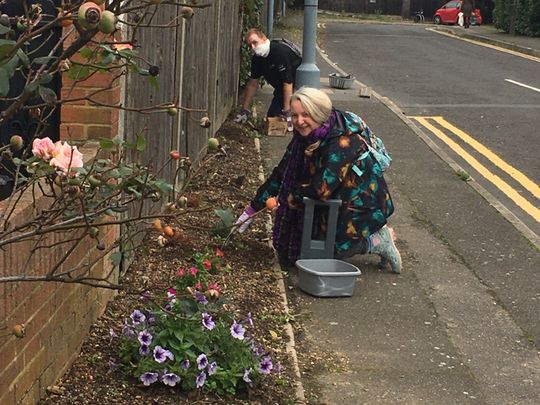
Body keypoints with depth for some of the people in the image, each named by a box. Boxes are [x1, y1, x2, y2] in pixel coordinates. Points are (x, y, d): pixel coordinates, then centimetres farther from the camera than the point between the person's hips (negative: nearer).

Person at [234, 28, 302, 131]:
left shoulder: (280, 51, -30)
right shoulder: (257, 58, -5)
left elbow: (288, 83, -32)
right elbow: (253, 83, 5)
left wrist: (287, 112, -34)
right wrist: (244, 110, 5)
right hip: (280, 88, 8)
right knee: (272, 116, 3)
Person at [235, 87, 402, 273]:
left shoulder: (343, 141, -29)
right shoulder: (305, 136, -4)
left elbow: (322, 188, -32)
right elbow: (282, 173, 2)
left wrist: (289, 197, -15)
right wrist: (253, 208, 2)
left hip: (361, 207, -8)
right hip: (338, 202, 8)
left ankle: (377, 241, 3)